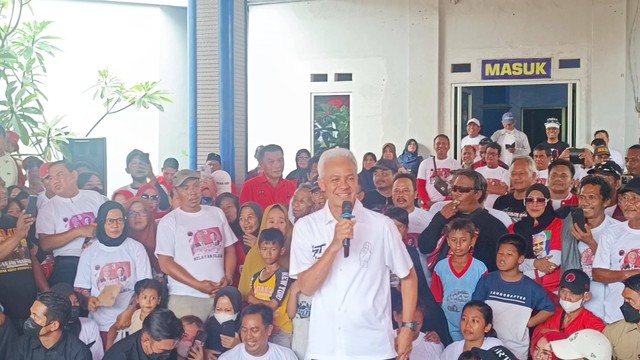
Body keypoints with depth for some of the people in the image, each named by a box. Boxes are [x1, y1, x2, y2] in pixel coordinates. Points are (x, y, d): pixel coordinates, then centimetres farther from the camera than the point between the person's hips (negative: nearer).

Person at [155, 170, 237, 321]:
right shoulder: (169, 221, 0)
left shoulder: (217, 213, 13)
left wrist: (228, 277, -2)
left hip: (220, 294, 4)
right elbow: (165, 264, -5)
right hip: (185, 297, -4)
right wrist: (198, 285, -12)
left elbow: (229, 249, 16)